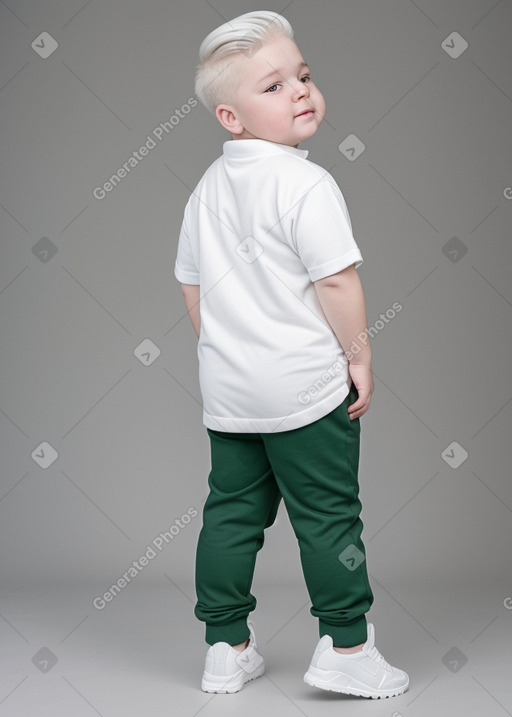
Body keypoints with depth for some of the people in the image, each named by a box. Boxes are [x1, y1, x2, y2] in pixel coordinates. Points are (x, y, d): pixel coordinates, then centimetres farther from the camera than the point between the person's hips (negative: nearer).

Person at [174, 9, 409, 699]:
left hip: (226, 387, 7)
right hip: (307, 385, -7)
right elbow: (336, 282, -20)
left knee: (232, 509, 13)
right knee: (327, 514, 4)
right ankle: (345, 647, 13)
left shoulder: (208, 188, 9)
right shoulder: (306, 184, -16)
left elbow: (191, 284, 14)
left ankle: (227, 649, 21)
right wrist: (359, 355, -7)